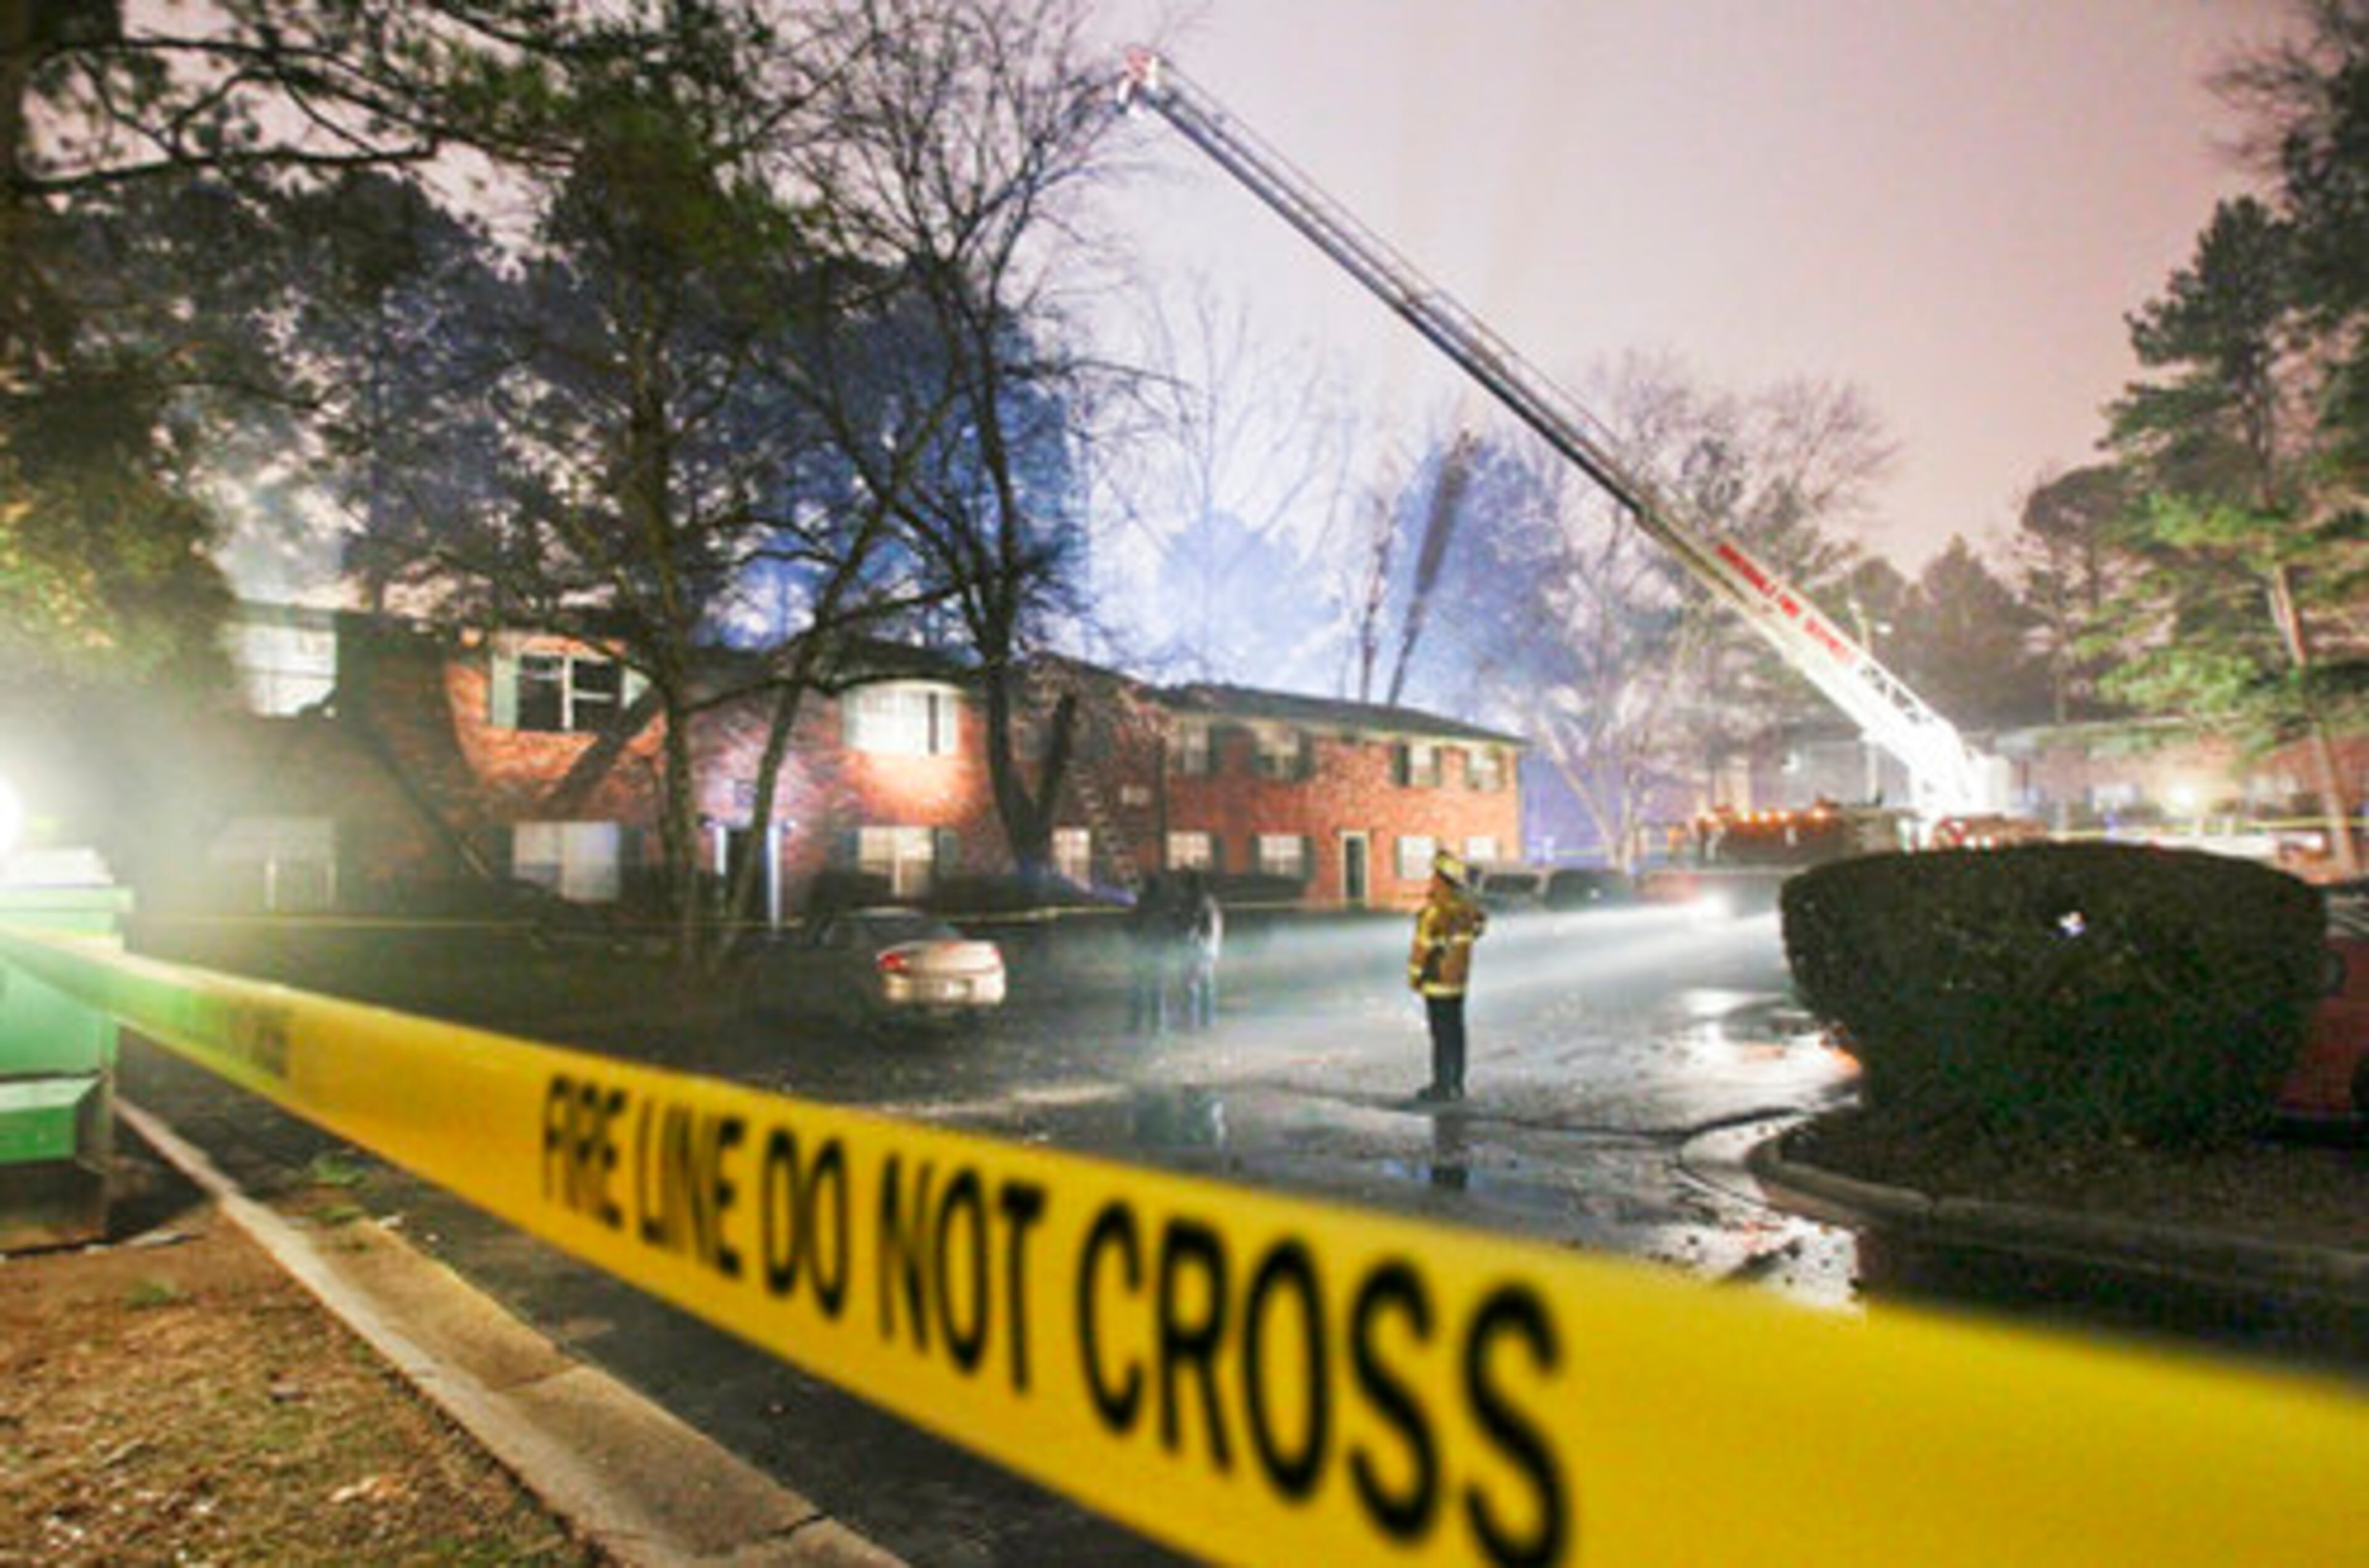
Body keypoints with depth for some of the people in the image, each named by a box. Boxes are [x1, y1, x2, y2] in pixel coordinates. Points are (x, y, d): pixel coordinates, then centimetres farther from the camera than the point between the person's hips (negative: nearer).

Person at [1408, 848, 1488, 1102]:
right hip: (1459, 977, 8)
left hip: (1438, 979, -8)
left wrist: (1415, 976, -8)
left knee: (1442, 1033, -3)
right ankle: (1456, 1083, 20)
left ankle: (1442, 1086, 2)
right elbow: (1480, 923, 24)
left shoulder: (1435, 910, -21)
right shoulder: (1465, 905, 3)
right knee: (1455, 1030, 13)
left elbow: (1423, 947, -18)